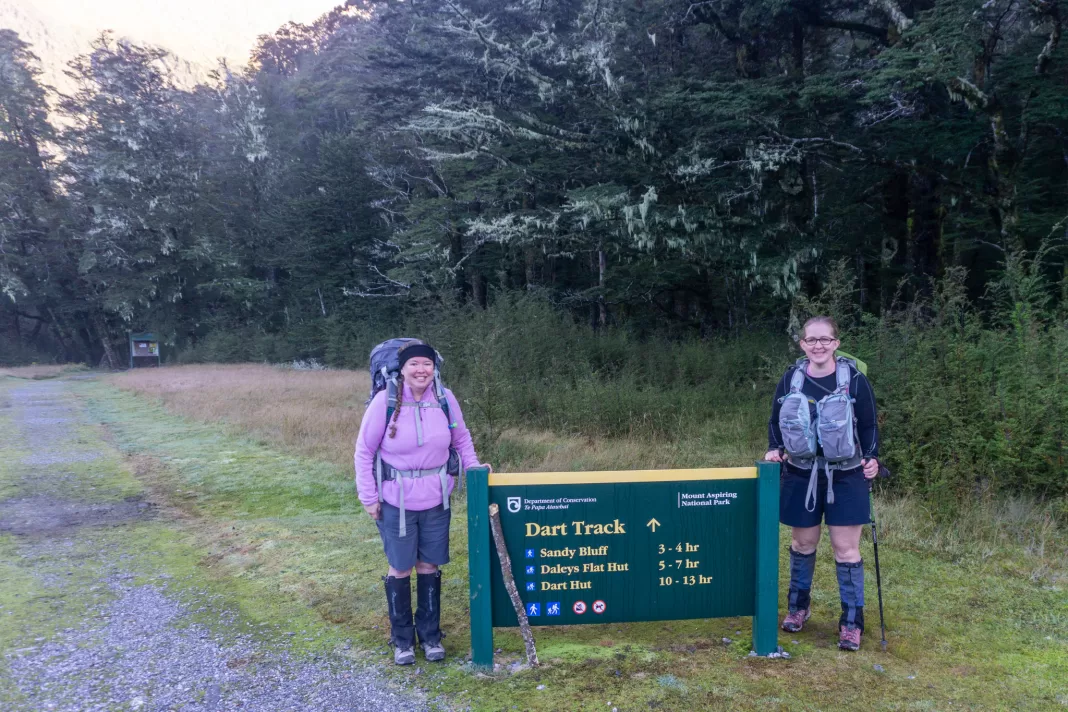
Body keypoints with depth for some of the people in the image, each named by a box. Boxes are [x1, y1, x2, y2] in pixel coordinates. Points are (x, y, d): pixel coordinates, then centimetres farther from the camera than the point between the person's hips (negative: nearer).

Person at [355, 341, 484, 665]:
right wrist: (368, 496, -5)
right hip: (396, 501, -2)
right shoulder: (385, 401, -13)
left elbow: (461, 439, 10)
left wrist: (473, 468, -3)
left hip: (436, 500, 2)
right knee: (400, 568, 10)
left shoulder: (445, 399, -6)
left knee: (429, 566, 13)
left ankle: (430, 635, 30)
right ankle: (402, 638, 27)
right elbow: (365, 451, -5)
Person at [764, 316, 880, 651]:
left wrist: (871, 457, -14)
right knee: (803, 542, 14)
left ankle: (852, 622, 16)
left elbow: (869, 425, 0)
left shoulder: (854, 379, -7)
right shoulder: (791, 378, -2)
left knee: (846, 548, 1)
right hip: (802, 475, 2)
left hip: (846, 477, -2)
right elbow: (776, 422, 9)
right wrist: (775, 449, -7)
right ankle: (798, 606, 34)